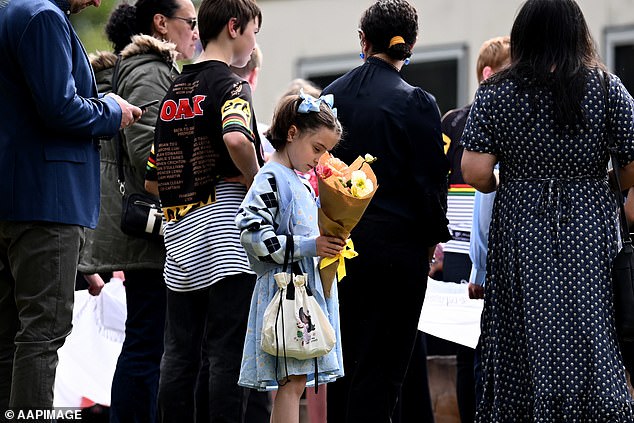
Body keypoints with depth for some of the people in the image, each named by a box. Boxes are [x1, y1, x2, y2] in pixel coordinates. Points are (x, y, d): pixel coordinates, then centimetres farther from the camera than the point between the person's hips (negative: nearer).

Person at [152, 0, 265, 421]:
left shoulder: (174, 90, 15)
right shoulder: (229, 84, -8)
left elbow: (157, 164, 17)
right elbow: (236, 138, -28)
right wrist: (256, 183, -13)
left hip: (179, 235, 7)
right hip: (223, 231, -7)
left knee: (180, 352, 9)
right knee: (229, 353, -6)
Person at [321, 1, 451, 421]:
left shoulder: (332, 95, 4)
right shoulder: (416, 103, -11)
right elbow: (431, 179, -10)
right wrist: (434, 237, 4)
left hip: (339, 241, 5)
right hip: (396, 242, -5)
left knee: (344, 359, 13)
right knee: (381, 365, -2)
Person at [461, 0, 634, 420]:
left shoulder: (495, 94, -1)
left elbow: (475, 173, -8)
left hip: (521, 231, 0)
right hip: (589, 230, 0)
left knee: (524, 343, 5)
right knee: (589, 338, 4)